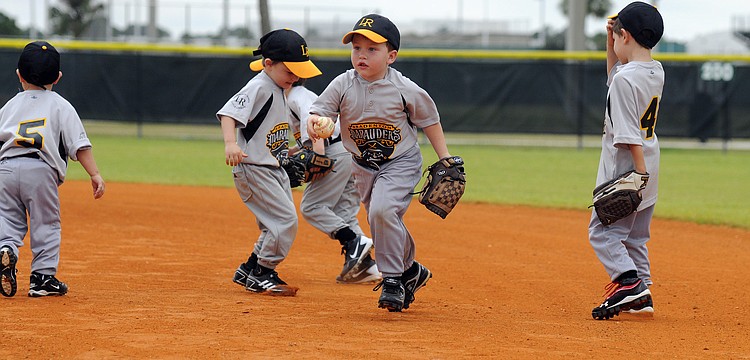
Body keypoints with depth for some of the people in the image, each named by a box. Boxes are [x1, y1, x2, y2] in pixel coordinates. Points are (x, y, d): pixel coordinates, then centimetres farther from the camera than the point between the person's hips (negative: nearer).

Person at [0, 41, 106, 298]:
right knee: (46, 224, 6)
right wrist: (95, 174, 0)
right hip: (41, 171, -2)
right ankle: (43, 277, 3)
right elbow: (79, 144, 1)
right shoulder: (61, 106, 9)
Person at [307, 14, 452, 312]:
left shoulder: (404, 89, -16)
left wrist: (445, 159, -1)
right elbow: (320, 110, -14)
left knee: (382, 210, -27)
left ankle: (393, 279, -16)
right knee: (383, 223, 14)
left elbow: (429, 120, -3)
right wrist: (313, 121, -39)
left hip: (401, 163, -5)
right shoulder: (343, 85, -11)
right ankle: (410, 271, 38)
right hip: (364, 166, 5)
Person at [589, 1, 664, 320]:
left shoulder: (625, 78, -20)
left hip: (625, 170, -9)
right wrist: (610, 44, 14)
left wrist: (639, 171, -25)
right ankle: (641, 295, 19)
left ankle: (628, 281, -19)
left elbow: (629, 133, -23)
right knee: (635, 235, 17)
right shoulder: (656, 72, 6)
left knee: (603, 231, -4)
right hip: (648, 169, 9)